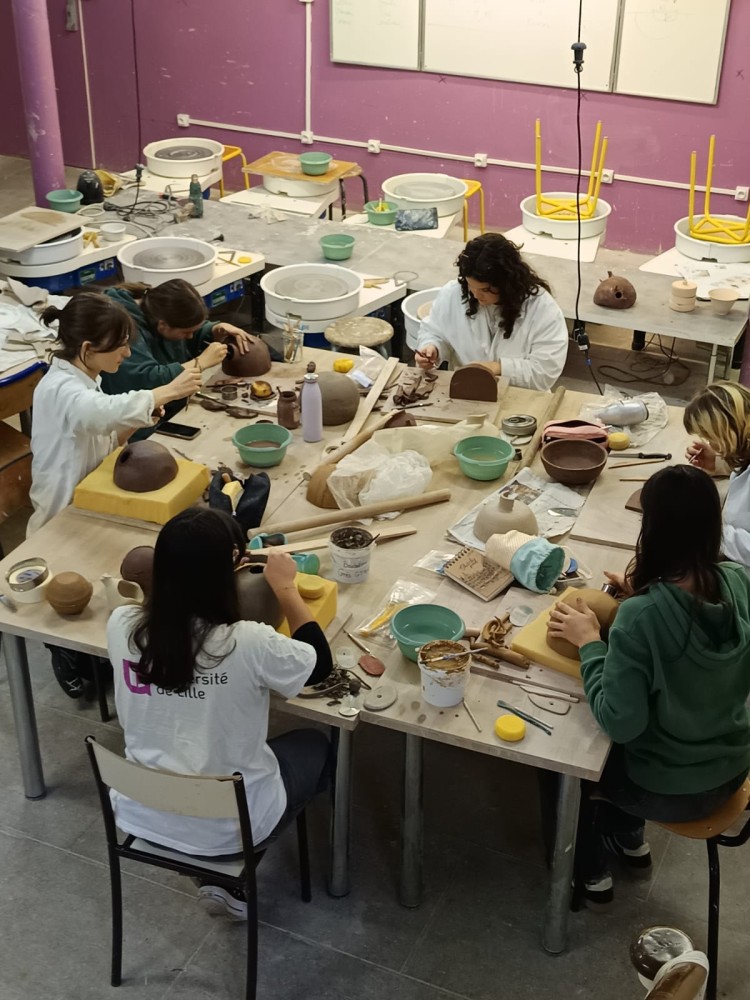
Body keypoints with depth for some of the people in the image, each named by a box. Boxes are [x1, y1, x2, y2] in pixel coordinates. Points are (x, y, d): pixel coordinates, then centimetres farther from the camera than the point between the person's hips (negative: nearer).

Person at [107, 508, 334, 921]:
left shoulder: (121, 627, -18)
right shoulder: (248, 644, -30)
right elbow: (320, 664, -9)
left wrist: (209, 559, 9)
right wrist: (284, 586, -1)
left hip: (140, 814, 4)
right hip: (226, 827, -4)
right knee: (316, 746, 24)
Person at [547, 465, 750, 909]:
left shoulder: (640, 616, -34)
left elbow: (620, 723, -27)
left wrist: (590, 642, -18)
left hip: (669, 790, -5)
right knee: (616, 747, 31)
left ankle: (590, 875, 38)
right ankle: (629, 841, 46)